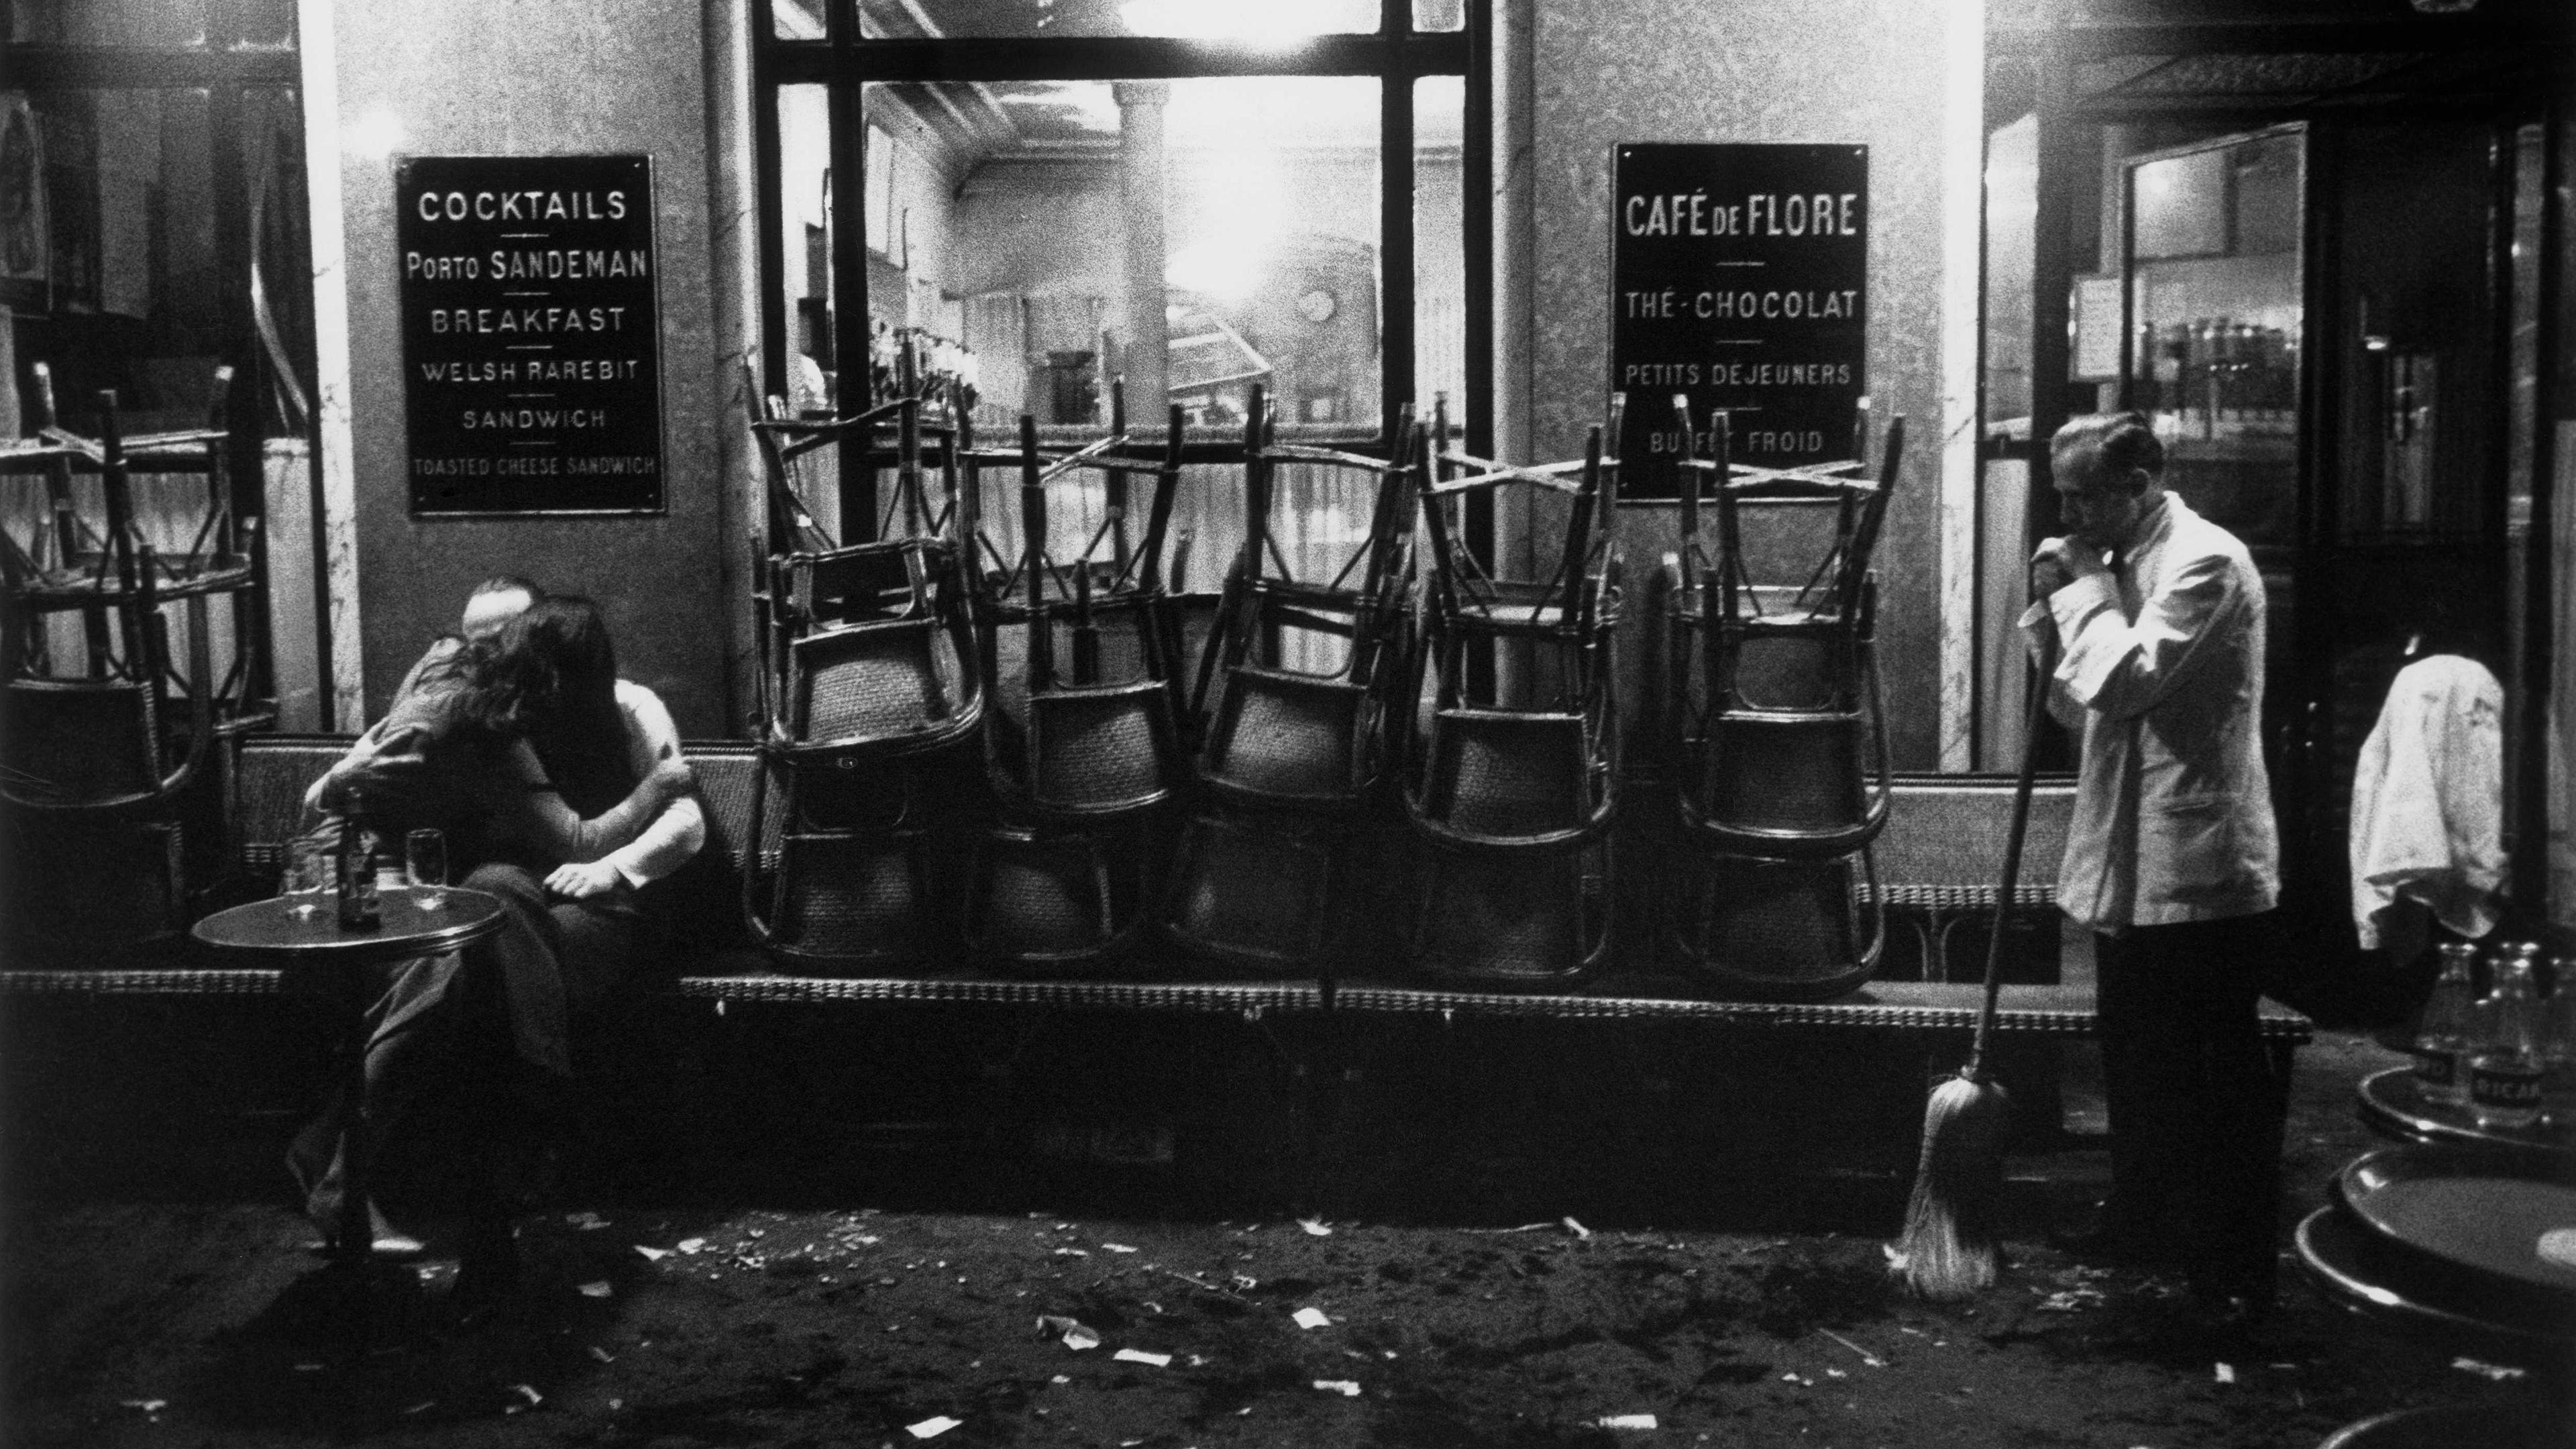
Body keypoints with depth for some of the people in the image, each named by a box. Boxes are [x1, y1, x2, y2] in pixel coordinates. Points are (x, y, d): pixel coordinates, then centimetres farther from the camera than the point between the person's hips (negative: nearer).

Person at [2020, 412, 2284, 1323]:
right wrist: (2054, 605, 1)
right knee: (2138, 1062, 20)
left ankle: (2238, 1268, 11)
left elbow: (2124, 679, -26)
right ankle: (2143, 1222, 34)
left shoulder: (2205, 562, -15)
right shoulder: (2122, 566, 12)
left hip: (2200, 869, -9)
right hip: (2129, 864, 9)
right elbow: (2079, 701, 15)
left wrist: (2084, 587, -14)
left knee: (2222, 1076, 1)